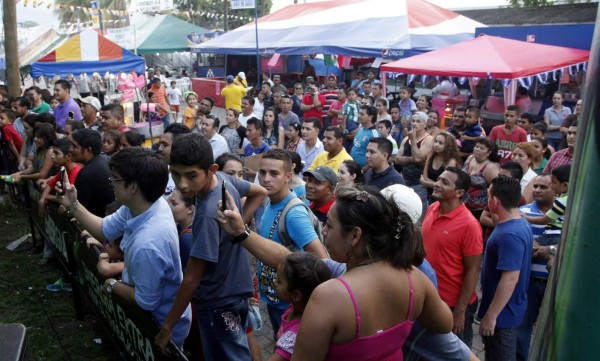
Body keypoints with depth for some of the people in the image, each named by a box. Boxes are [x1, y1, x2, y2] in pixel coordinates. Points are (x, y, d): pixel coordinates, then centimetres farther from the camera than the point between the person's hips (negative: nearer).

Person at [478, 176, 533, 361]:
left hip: (503, 312, -10)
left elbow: (510, 278, -30)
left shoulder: (509, 235, -28)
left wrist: (491, 315, -24)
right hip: (506, 309, 10)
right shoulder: (520, 224, 5)